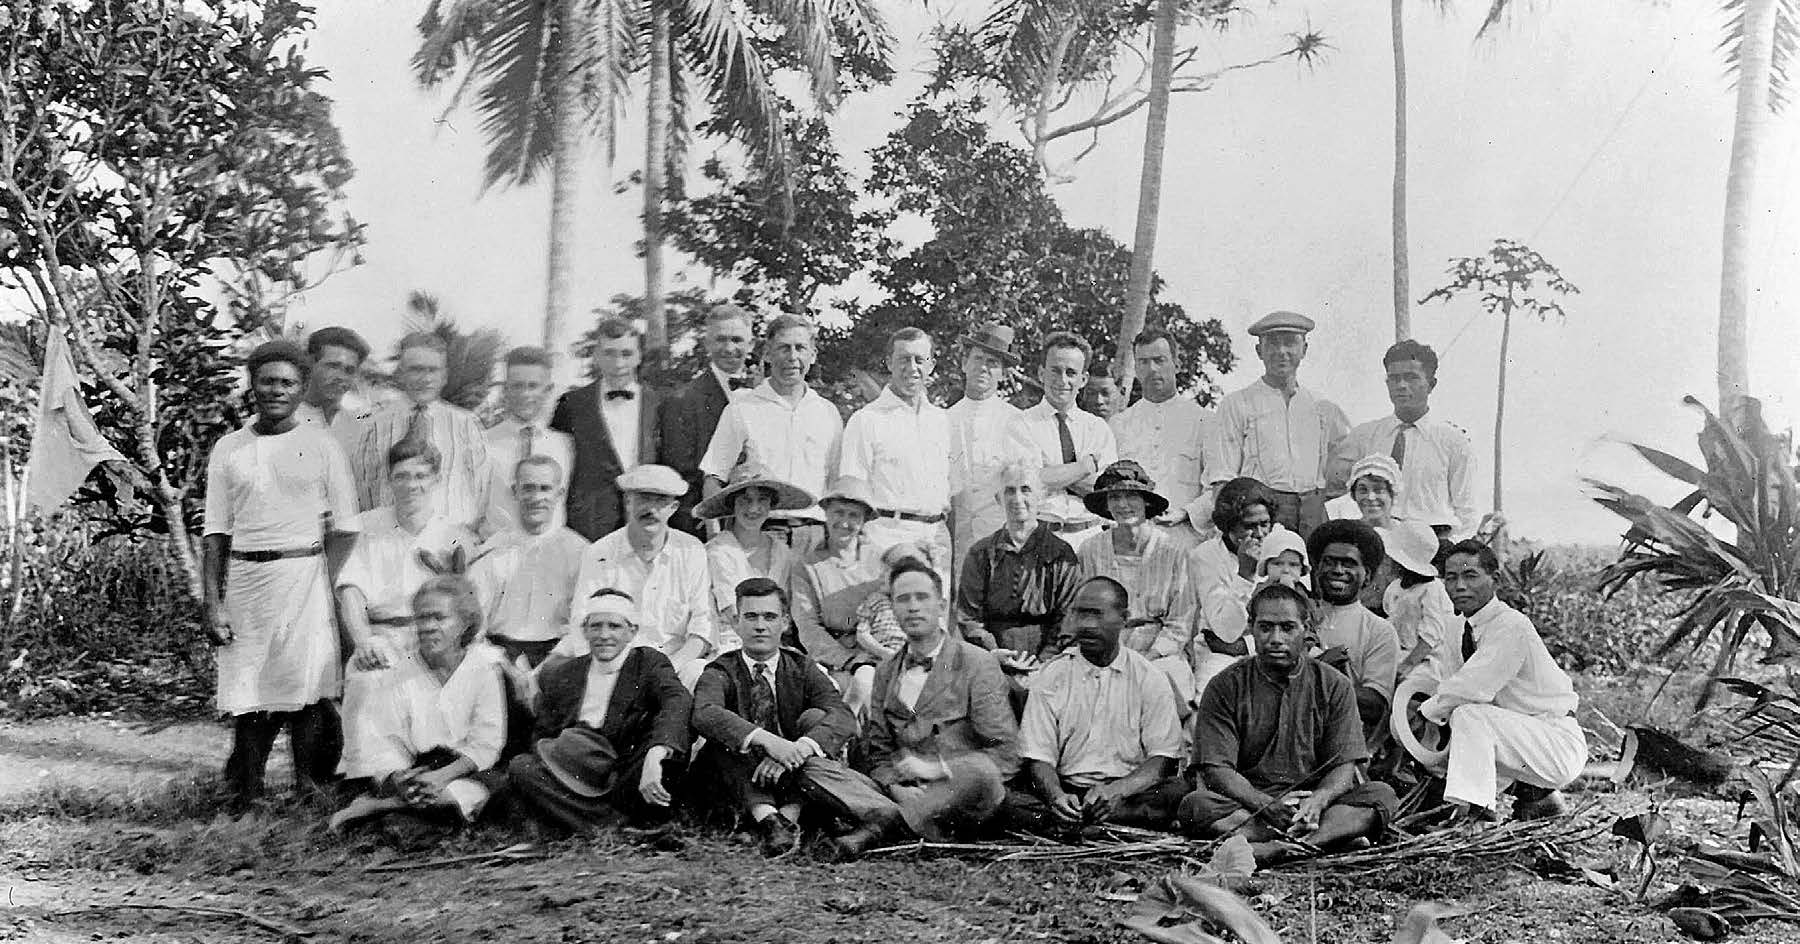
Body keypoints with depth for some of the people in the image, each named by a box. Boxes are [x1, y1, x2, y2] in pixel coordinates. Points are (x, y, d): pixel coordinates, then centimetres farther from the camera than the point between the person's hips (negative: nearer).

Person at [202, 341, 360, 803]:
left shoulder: (321, 444, 5)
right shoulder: (228, 449, 12)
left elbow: (344, 528, 1)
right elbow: (216, 533, 10)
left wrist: (333, 590, -10)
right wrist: (213, 602, 2)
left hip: (305, 574, -2)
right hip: (244, 578, 2)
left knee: (305, 690, -6)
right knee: (248, 693, 0)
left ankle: (310, 792, 0)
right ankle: (244, 796, 8)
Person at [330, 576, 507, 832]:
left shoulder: (484, 667, -3)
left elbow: (486, 745, -8)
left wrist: (441, 776, -22)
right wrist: (397, 778, -27)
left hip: (463, 771, -1)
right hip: (417, 770, 1)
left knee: (475, 795, -36)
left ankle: (376, 804, -24)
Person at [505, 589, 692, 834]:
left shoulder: (649, 663, 3)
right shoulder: (558, 676, 13)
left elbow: (678, 701, -18)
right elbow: (541, 737, 12)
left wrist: (655, 755, -38)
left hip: (631, 783, -3)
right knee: (520, 767, -22)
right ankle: (624, 824, -29)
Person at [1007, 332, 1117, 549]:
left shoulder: (1098, 428, 13)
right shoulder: (1024, 425, 5)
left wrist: (1056, 473, -7)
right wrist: (1088, 465, -4)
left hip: (1089, 536, 2)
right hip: (1039, 536, -2)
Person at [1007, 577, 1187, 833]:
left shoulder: (1149, 679, 6)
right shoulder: (1050, 678, 8)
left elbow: (1162, 761, -1)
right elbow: (1038, 757, 2)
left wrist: (1117, 790, -21)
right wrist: (1056, 796, -22)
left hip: (1131, 791, 1)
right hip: (1067, 790, -1)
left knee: (1179, 790, -33)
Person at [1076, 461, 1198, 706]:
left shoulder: (1172, 553, 1)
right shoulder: (1089, 553, 5)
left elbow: (1179, 625, 2)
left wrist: (1148, 657, -11)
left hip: (1160, 655, 0)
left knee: (1167, 676, -30)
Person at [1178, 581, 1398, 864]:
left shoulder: (1334, 685, 6)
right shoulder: (1226, 687, 2)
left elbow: (1344, 766, 0)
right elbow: (1216, 769, -6)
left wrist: (1317, 801, -24)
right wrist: (1266, 805, -24)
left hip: (1316, 801, 1)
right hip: (1247, 803, -1)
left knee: (1382, 795, -23)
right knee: (1194, 804, -31)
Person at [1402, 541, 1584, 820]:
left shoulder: (1511, 626, -20)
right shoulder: (1461, 630, 6)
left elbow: (1472, 687, -28)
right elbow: (1429, 676, 1)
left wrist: (1424, 713, -18)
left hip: (1561, 747, -9)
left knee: (1468, 715, -27)